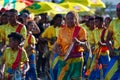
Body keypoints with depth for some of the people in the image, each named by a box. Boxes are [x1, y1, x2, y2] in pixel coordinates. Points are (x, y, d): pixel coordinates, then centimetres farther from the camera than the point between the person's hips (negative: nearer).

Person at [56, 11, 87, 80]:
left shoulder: (81, 30, -2)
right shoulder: (62, 30, 8)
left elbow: (85, 45, -12)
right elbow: (58, 44, 10)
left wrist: (78, 42, -35)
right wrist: (59, 51, -12)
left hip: (76, 58, -2)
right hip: (64, 58, 3)